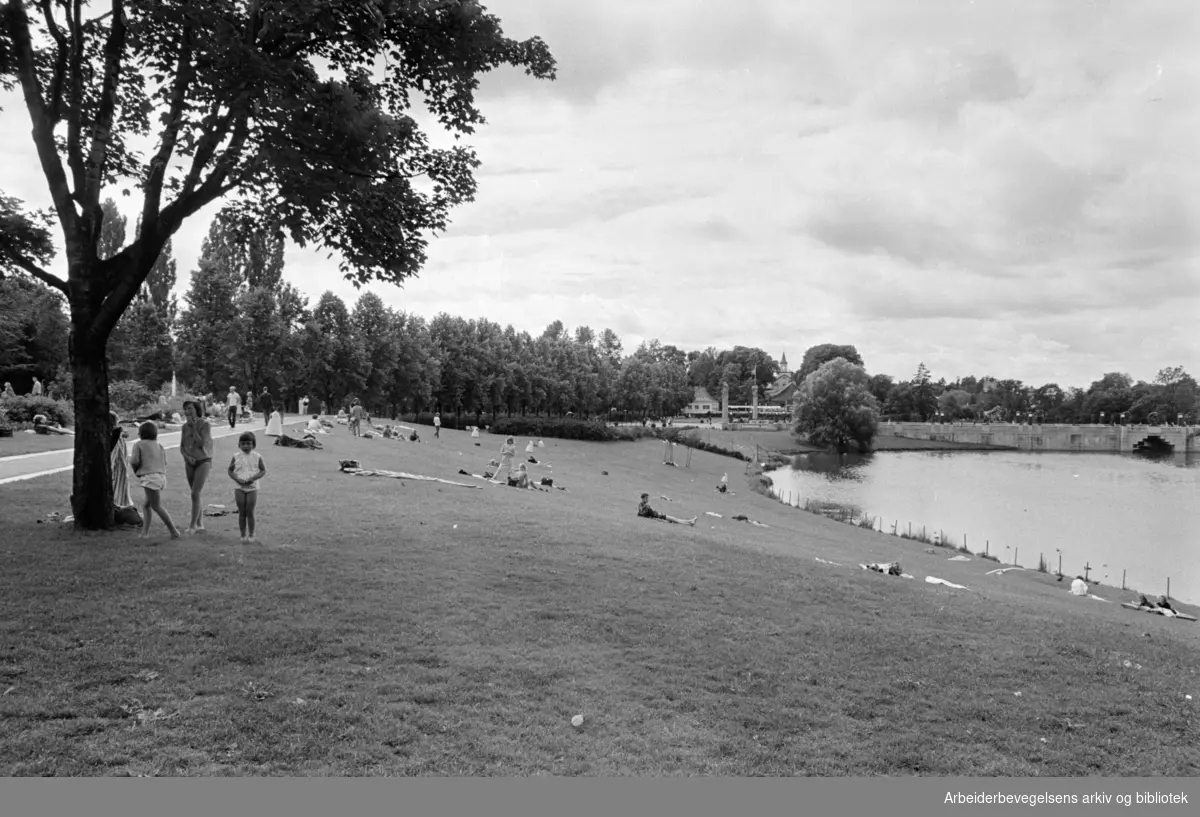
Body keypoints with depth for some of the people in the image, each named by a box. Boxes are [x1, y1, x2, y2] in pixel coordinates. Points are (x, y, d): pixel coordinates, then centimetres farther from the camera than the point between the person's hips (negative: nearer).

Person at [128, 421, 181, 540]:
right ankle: (145, 532, 8)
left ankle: (174, 531, -9)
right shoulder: (159, 446, 18)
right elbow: (164, 463, 12)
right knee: (146, 505, 15)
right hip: (161, 477, 7)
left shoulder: (138, 444, 2)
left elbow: (134, 461, -9)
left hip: (149, 477, -7)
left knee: (157, 507, -5)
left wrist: (136, 471, 13)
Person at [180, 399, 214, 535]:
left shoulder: (205, 424, -11)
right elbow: (182, 447, 7)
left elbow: (201, 444, -20)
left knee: (195, 494, -12)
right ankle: (200, 524, 20)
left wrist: (194, 427, -19)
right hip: (189, 463, 5)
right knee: (196, 494, 11)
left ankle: (192, 525, -6)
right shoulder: (185, 426, 4)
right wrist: (187, 456, -13)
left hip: (203, 462, -5)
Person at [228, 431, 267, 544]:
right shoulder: (236, 457, 1)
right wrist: (237, 479, -13)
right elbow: (230, 470, 4)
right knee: (241, 512, 4)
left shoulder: (257, 457, -2)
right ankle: (243, 535, 11)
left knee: (250, 512, -1)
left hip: (252, 487, -1)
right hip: (239, 488, 1)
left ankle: (251, 535, 9)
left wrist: (253, 478, -16)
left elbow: (263, 470, 0)